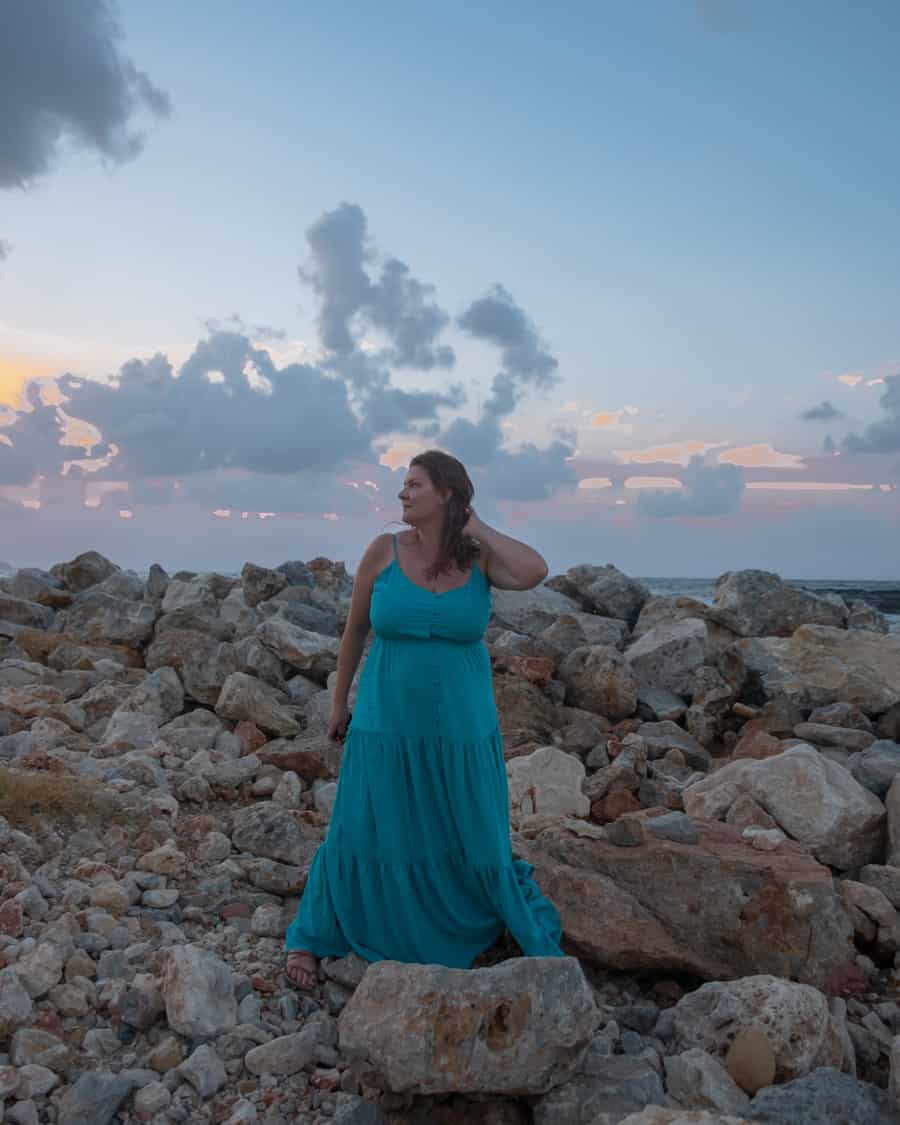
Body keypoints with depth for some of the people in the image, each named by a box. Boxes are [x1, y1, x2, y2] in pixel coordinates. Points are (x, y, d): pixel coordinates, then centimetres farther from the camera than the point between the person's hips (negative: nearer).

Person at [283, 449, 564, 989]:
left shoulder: (479, 559, -5)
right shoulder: (383, 551, -5)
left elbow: (535, 571, -27)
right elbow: (354, 630, 4)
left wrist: (476, 528, -14)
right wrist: (340, 703, 11)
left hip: (461, 730, 0)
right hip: (388, 726, 0)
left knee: (476, 839, 12)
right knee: (361, 835, 10)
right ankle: (310, 939, 32)